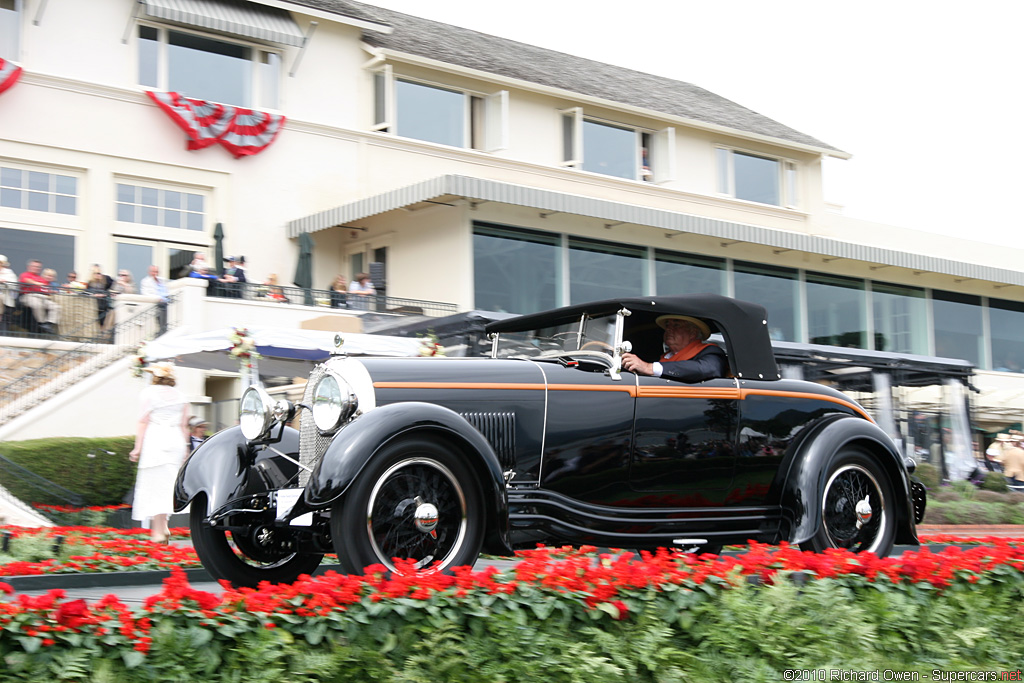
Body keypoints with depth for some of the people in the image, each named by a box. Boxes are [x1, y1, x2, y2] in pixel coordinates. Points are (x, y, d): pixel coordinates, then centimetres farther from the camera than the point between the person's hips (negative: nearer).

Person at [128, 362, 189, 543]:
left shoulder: (150, 392, 0)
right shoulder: (180, 395, 13)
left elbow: (143, 421, -4)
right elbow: (184, 425, 12)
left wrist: (138, 447, -3)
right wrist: (185, 447, 17)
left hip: (155, 440, -5)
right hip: (176, 440, 5)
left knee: (155, 485, -4)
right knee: (168, 485, 13)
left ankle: (158, 531, -8)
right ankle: (163, 525, 7)